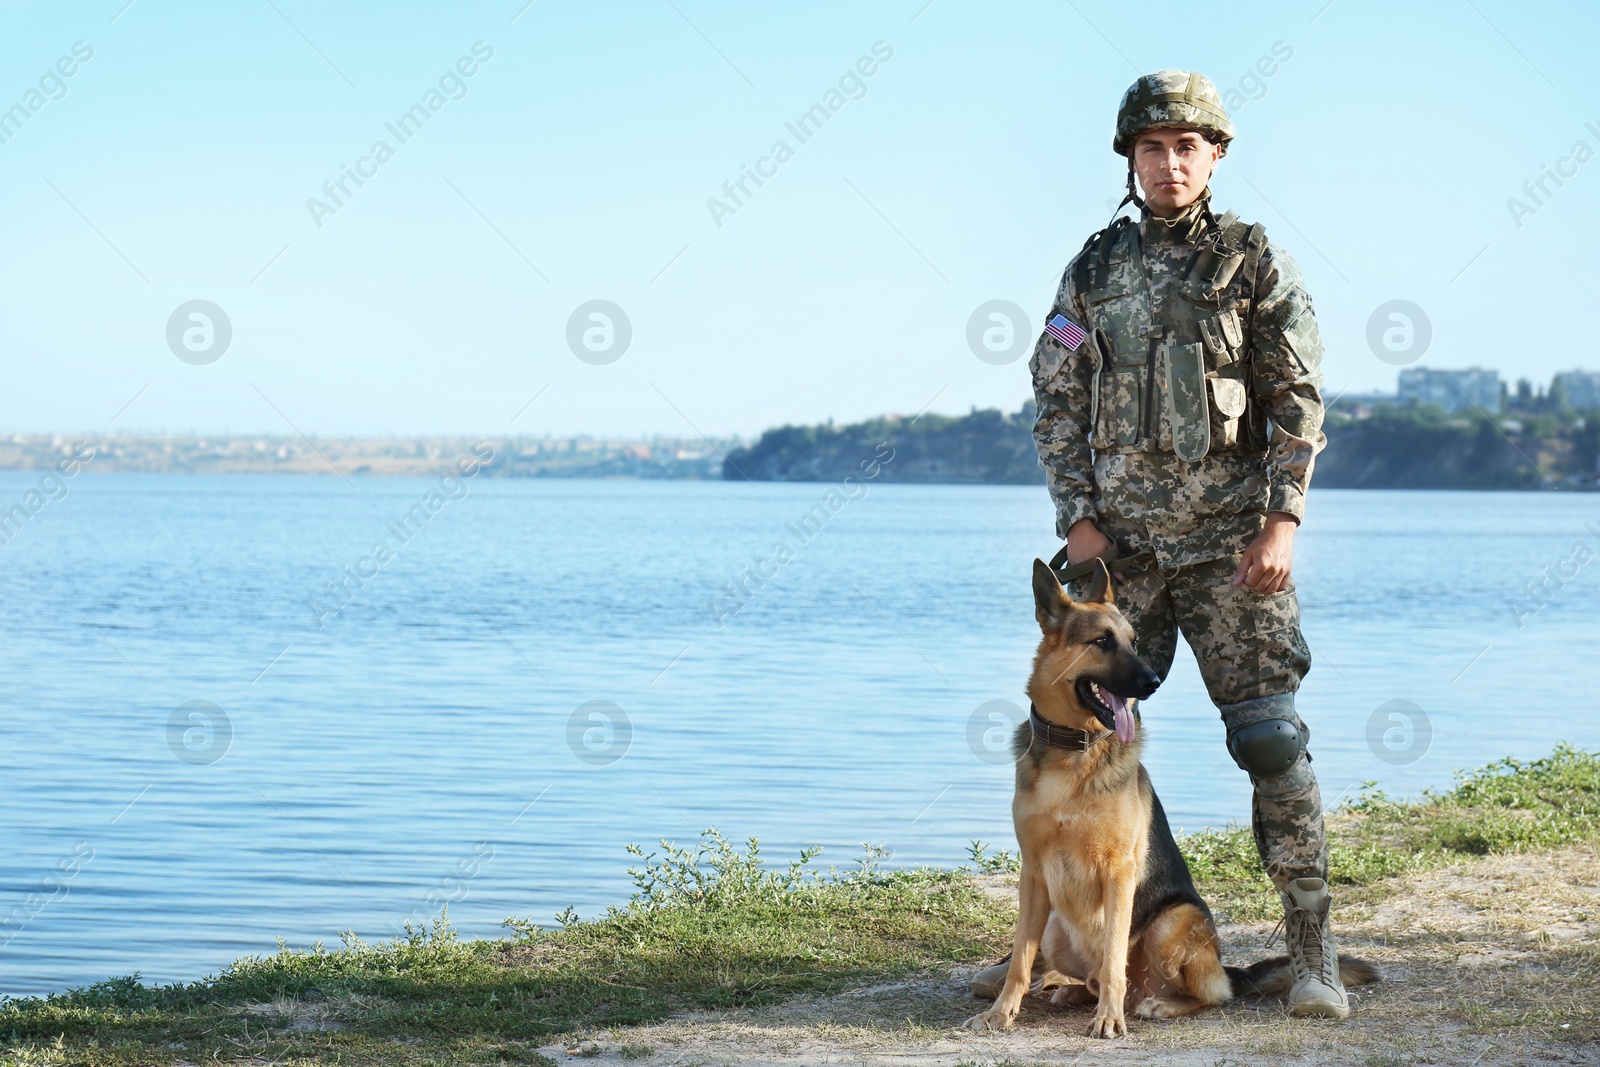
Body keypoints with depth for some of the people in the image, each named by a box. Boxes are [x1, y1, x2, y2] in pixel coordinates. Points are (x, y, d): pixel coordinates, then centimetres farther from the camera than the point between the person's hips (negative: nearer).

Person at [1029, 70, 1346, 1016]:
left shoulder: (1255, 263, 2)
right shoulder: (1095, 268, 10)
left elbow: (1300, 401, -1)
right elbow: (1058, 402, 10)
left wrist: (1282, 520, -11)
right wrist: (1077, 517, 0)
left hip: (1229, 539, -3)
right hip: (1120, 539, 3)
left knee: (1271, 735, -7)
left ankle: (1314, 950, -2)